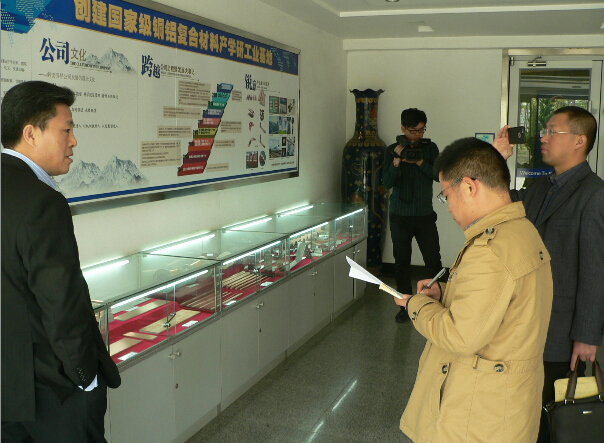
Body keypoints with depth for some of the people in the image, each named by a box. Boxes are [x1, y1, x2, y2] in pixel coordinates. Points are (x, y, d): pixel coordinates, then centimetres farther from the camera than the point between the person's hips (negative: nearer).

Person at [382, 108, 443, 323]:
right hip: (400, 215, 0)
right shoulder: (392, 150, 1)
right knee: (401, 262, 6)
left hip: (425, 214, 0)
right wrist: (396, 162, -22)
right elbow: (387, 183, -6)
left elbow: (439, 175, -5)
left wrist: (419, 162, -17)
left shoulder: (430, 148, 4)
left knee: (433, 261, -4)